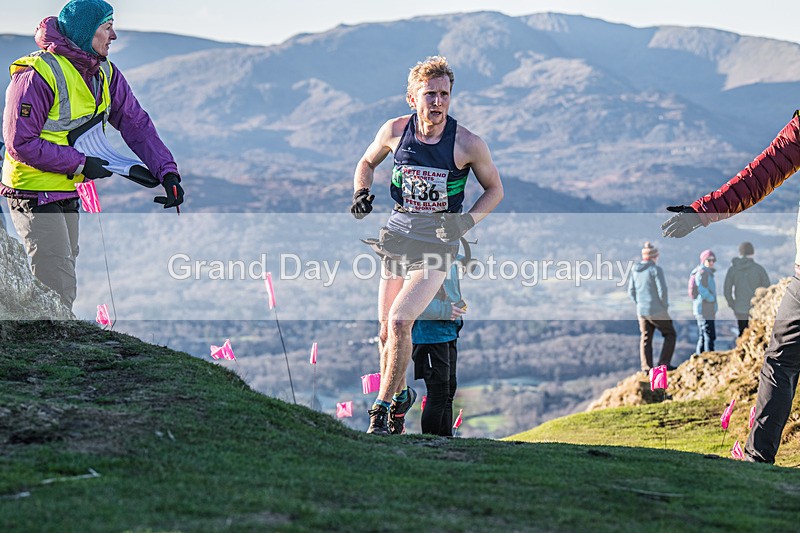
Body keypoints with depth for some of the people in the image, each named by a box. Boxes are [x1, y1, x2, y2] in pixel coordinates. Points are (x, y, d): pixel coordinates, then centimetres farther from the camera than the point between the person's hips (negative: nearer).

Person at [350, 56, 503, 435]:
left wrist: (467, 222, -12)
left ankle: (382, 406, -7)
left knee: (399, 321, -20)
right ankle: (400, 394, 34)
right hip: (397, 235, 4)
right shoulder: (395, 131, -4)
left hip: (438, 243, -4)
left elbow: (495, 189, 3)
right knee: (386, 329, 8)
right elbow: (367, 163, 16)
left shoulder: (468, 143, -12)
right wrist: (362, 194, -2)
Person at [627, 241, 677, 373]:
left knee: (645, 339, 12)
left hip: (642, 311, 6)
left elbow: (631, 291, 11)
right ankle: (664, 363, 0)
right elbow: (662, 290, -18)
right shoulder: (656, 270, -15)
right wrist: (665, 307, -5)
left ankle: (646, 367, 7)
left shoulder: (636, 271, 6)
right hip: (657, 311, -6)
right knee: (670, 335, 9)